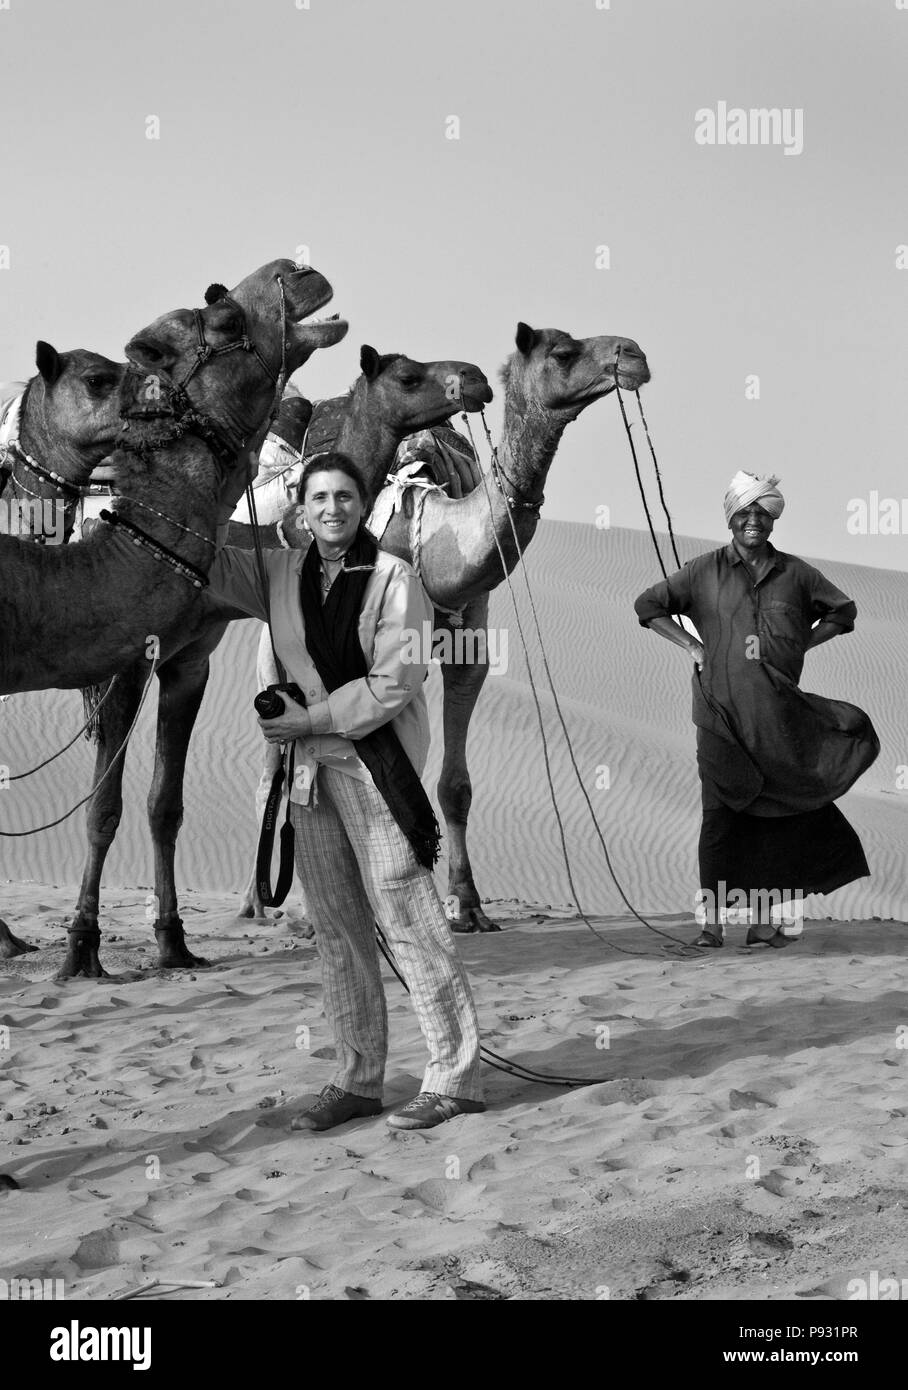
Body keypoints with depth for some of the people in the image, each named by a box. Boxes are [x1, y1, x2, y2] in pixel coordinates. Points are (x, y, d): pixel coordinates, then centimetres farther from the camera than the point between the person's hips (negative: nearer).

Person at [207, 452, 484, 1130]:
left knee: (406, 915, -7)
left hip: (377, 762, -6)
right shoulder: (281, 574, 11)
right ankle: (357, 1080, 18)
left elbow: (394, 684, -11)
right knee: (336, 928, 9)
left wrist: (312, 719, -10)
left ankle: (456, 1078, -2)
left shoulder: (394, 577, -6)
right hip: (310, 769, 6)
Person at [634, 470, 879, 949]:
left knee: (780, 808, 1)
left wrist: (801, 645, 7)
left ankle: (773, 912, 7)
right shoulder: (705, 571, 5)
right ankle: (713, 917, 1)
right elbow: (648, 605, 12)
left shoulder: (794, 573, 8)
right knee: (721, 811, -3)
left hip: (779, 710, 1)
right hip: (722, 709, -1)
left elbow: (842, 610, 19)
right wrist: (691, 645, 2)